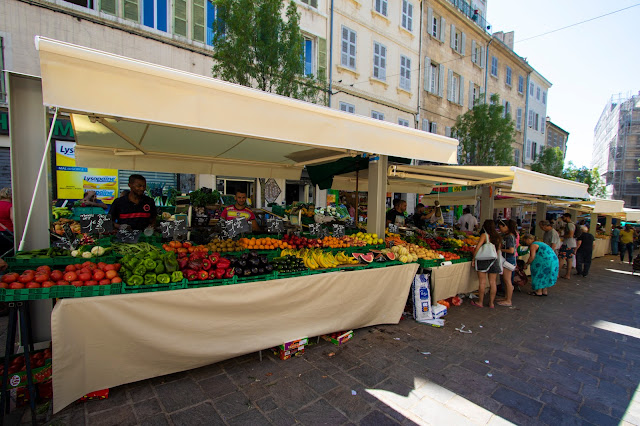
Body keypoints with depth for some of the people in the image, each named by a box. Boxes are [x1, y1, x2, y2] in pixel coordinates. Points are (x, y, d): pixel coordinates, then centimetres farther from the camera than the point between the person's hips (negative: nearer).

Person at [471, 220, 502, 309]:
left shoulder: (484, 235, -10)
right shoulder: (498, 237, 6)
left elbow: (478, 247, -17)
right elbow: (498, 250, 11)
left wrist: (474, 258, -8)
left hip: (483, 260, -5)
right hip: (494, 261, 5)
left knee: (482, 282, 2)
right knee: (493, 283, 9)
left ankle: (480, 302, 10)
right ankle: (491, 303, 17)